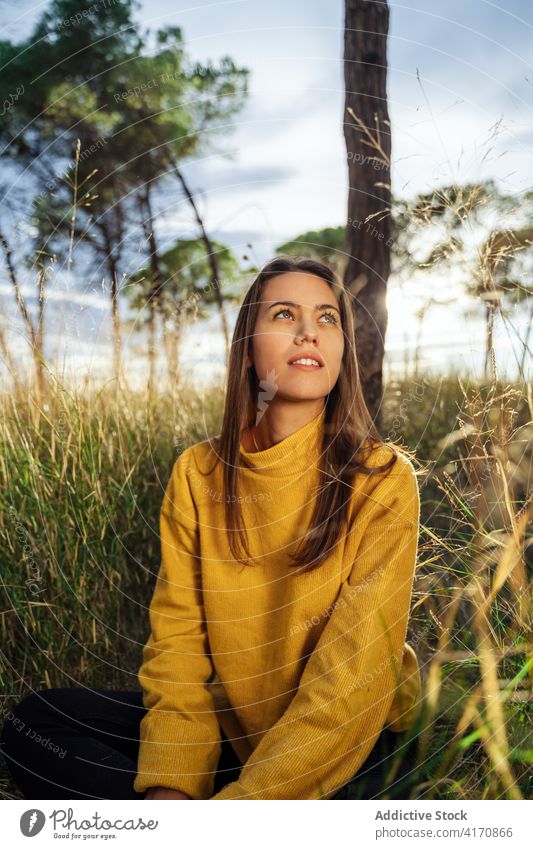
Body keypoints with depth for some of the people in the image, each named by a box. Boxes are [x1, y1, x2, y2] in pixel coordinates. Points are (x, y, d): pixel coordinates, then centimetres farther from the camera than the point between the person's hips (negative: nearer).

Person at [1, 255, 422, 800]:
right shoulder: (197, 474, -5)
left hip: (351, 743, -4)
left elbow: (354, 682, -20)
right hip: (233, 723, 4)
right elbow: (176, 642, -5)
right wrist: (169, 786, -20)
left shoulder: (382, 479, -16)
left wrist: (243, 797, -26)